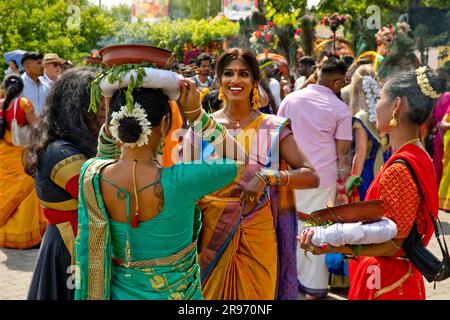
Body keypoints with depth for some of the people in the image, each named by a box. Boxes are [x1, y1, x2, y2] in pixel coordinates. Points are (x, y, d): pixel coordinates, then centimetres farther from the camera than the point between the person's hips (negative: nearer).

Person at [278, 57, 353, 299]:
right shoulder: (341, 109, -4)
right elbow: (343, 152, -5)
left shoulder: (291, 98, 5)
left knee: (293, 227, 14)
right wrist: (342, 187, 0)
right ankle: (315, 286, 13)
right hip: (323, 177, -3)